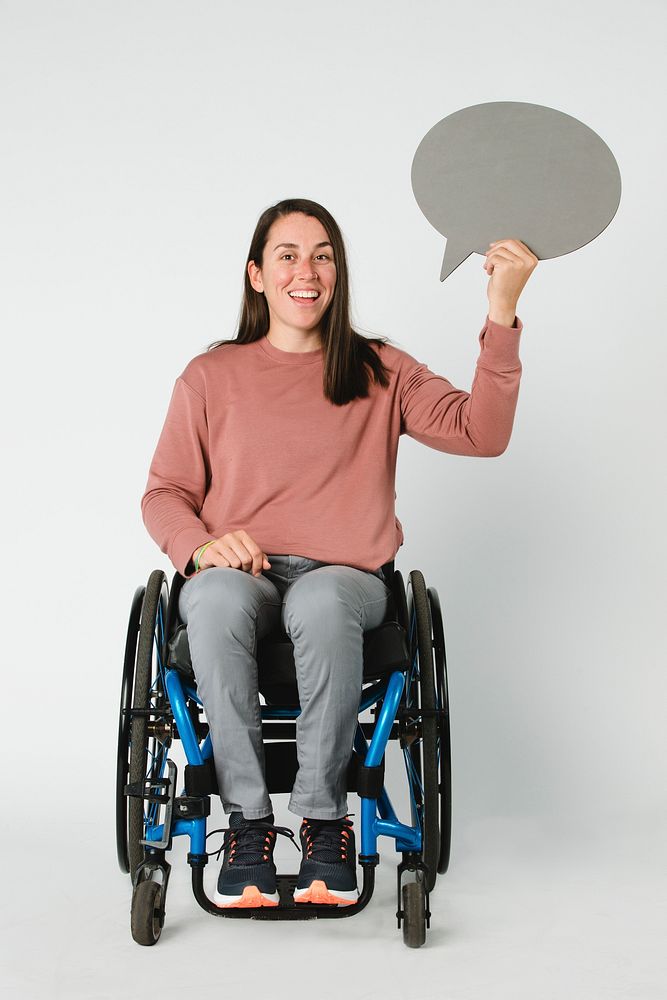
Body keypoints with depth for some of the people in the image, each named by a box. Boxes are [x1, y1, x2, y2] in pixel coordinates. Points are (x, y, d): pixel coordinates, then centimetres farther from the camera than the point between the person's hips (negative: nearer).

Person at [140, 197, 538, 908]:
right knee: (217, 597, -36)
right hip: (239, 573, 1)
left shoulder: (380, 372, 13)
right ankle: (248, 820, -25)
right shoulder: (210, 377, 15)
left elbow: (480, 433, -2)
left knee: (321, 602, -38)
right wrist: (202, 543, -10)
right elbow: (164, 493, 13)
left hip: (346, 577, 0)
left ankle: (323, 816, -23)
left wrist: (502, 316, -14)